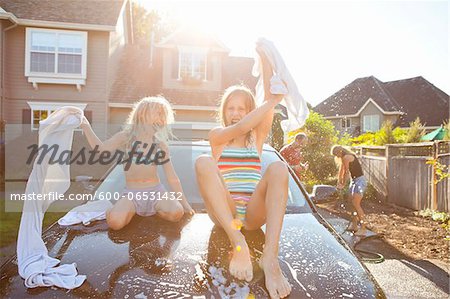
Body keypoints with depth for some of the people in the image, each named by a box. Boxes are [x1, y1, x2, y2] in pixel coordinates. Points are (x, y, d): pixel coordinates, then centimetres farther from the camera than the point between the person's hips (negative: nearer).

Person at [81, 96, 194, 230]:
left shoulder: (160, 145, 2)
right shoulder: (126, 137, 1)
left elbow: (172, 178, 3)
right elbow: (101, 148, -8)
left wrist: (184, 203, 2)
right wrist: (86, 127, -11)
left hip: (155, 191, 1)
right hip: (132, 193, -1)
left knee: (176, 213, -26)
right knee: (115, 222, -28)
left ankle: (153, 209, 6)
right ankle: (131, 210, 7)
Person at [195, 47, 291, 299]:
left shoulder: (257, 137, 17)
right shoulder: (217, 136, 12)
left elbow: (269, 97, 5)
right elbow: (239, 129, -12)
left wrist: (264, 58, 2)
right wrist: (273, 101, -16)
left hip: (254, 213, 2)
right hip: (223, 212, -1)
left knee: (278, 168, -26)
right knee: (204, 162, -27)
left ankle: (270, 256, -40)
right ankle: (238, 243, -38)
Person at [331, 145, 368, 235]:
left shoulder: (346, 157, -18)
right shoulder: (344, 158, 12)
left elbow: (346, 173, -10)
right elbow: (341, 171, 16)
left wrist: (343, 184, 2)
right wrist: (339, 182, 15)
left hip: (360, 180, -10)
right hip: (354, 180, 10)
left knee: (356, 204, -12)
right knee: (353, 204, 12)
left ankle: (363, 228, -7)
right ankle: (354, 225, 20)